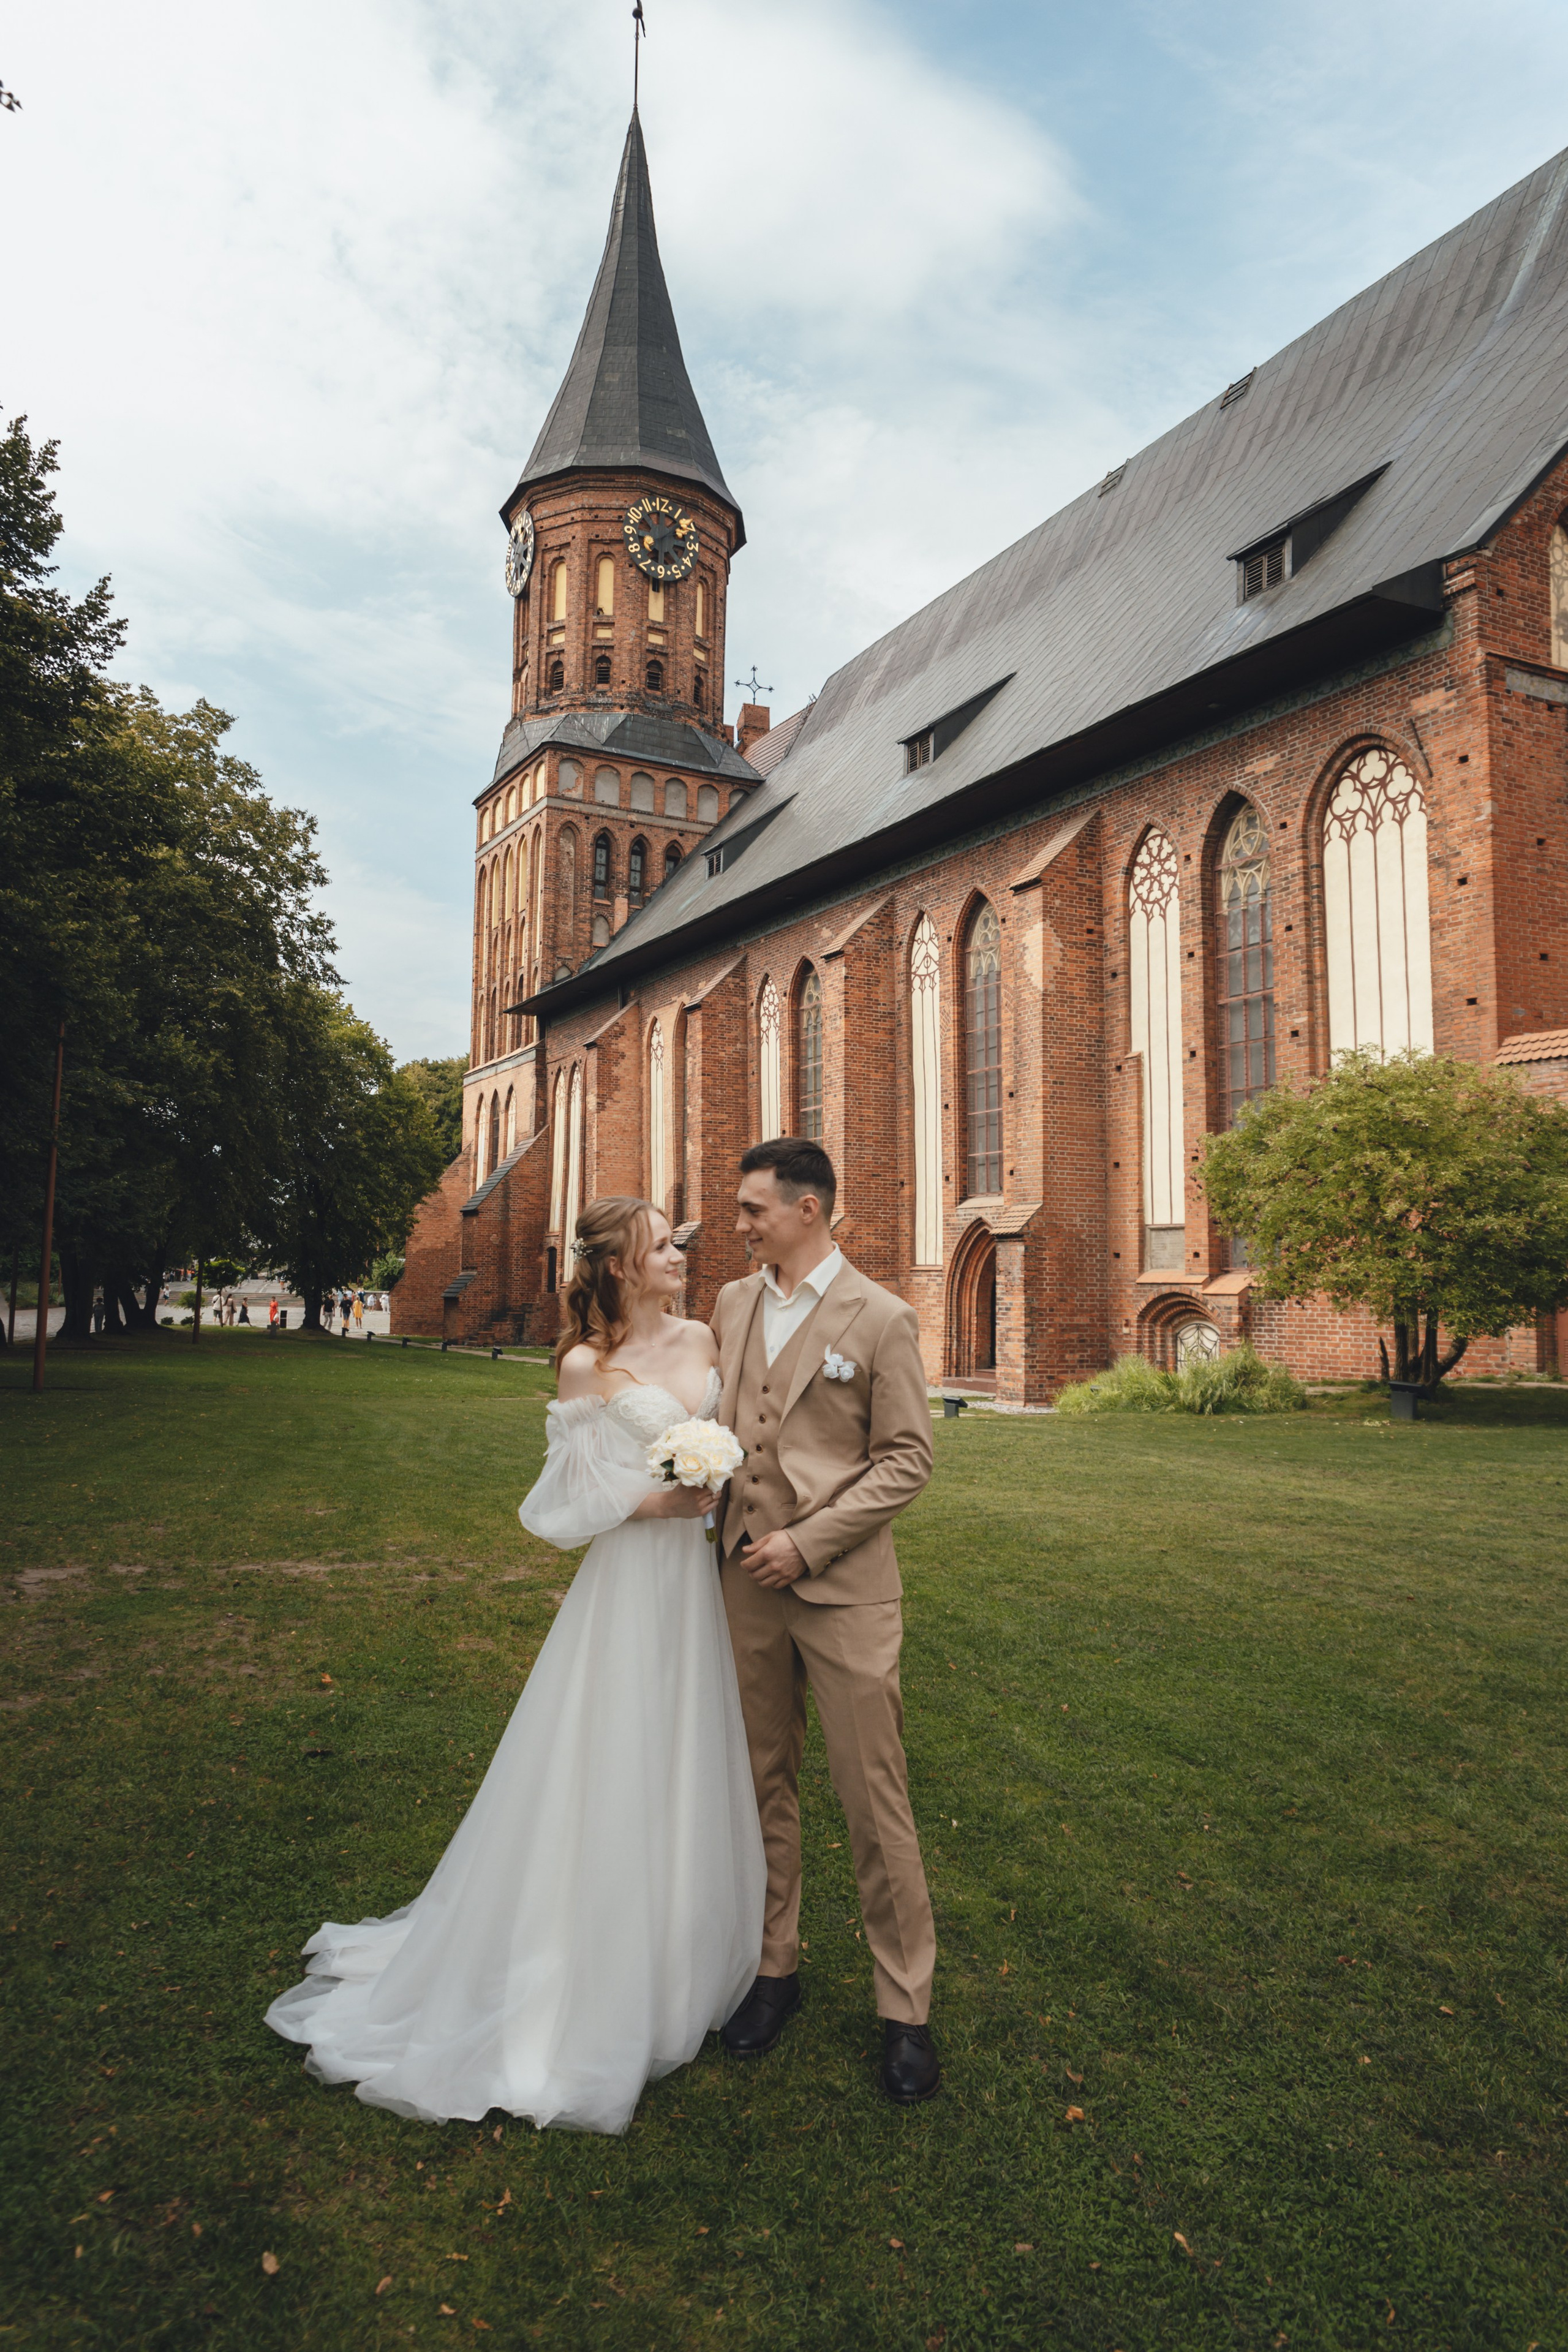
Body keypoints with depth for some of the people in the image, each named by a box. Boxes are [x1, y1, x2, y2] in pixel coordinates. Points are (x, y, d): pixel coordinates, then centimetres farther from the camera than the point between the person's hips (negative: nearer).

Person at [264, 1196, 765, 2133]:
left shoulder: (703, 1339, 5)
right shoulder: (588, 1367, -12)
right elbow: (572, 1503, -10)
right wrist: (664, 1499, -16)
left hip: (696, 1578, 6)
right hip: (626, 1589, -6)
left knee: (688, 1769, 16)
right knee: (612, 1778, 4)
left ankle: (687, 1955, 35)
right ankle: (598, 1984, 22)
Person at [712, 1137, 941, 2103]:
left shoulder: (882, 1319, -9)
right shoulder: (732, 1305, 8)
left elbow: (907, 1461, -9)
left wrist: (805, 1544, -14)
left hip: (845, 1590, -5)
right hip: (748, 1585, 5)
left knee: (876, 1800, 2)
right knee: (765, 1784, 16)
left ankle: (906, 2006, 18)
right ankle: (776, 1965, 33)